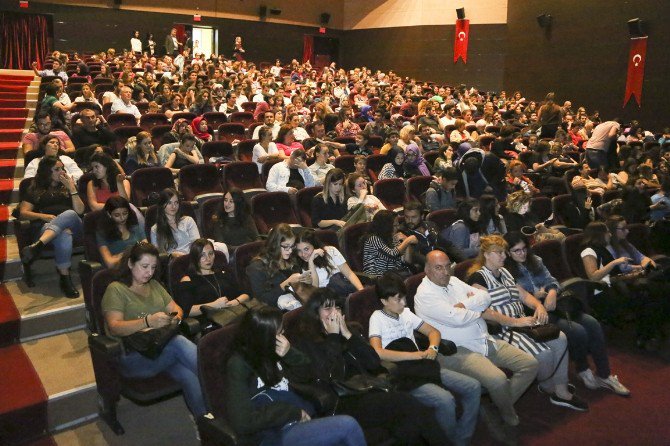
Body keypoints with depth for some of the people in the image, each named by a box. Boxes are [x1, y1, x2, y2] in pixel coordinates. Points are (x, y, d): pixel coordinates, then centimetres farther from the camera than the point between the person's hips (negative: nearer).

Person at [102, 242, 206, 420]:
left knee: (189, 377, -30)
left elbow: (176, 308, 20)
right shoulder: (115, 290, 1)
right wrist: (148, 322, -28)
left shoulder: (154, 285, 23)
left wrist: (176, 317, -6)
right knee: (178, 343, -35)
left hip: (164, 347, 5)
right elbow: (114, 327, -12)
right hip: (132, 357, -5)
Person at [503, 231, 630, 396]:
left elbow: (551, 280, 10)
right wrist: (535, 296, -12)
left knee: (592, 324, -12)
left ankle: (604, 375, -3)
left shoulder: (535, 260, 14)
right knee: (578, 331, -23)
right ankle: (582, 370, 5)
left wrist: (552, 292, -11)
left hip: (551, 305, 7)